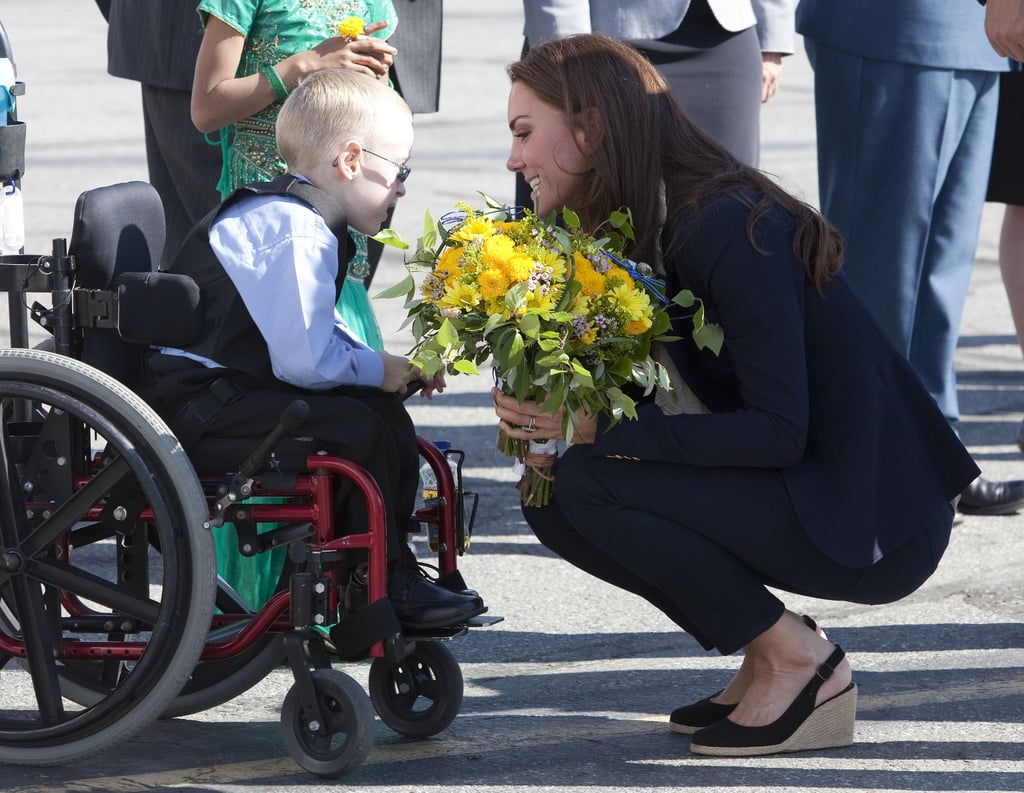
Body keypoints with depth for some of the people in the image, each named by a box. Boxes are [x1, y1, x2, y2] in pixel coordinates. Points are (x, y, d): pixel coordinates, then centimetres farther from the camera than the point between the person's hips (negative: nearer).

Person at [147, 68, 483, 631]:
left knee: (383, 408, 13)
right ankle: (386, 584, -7)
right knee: (361, 427, -21)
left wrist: (393, 369, 7)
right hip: (200, 400, -11)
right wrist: (378, 369, -9)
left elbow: (317, 330, 20)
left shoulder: (289, 215, 14)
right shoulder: (297, 235, -22)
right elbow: (304, 358, -26)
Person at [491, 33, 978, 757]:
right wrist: (545, 418, -10)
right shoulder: (649, 228, 7)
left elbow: (779, 432, -24)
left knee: (590, 482, -20)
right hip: (804, 496, 9)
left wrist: (598, 429, -24)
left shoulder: (727, 228, -21)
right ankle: (770, 653, 7)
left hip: (875, 525, -9)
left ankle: (799, 662, -7)